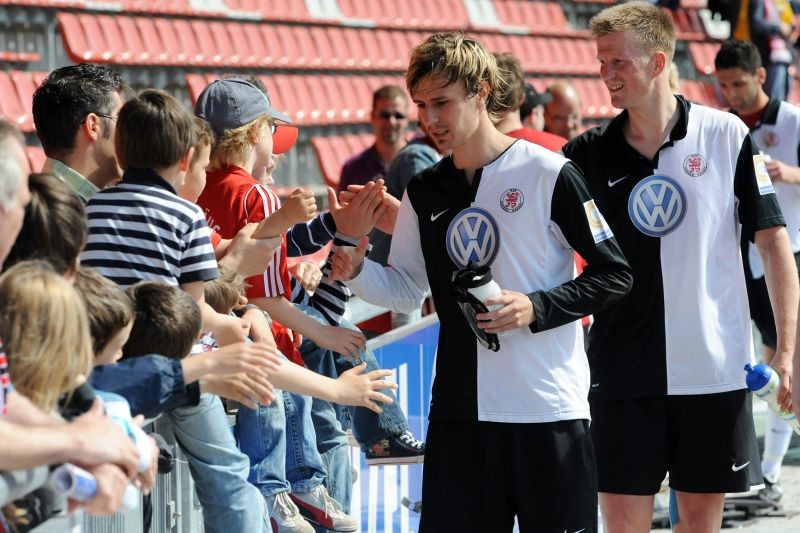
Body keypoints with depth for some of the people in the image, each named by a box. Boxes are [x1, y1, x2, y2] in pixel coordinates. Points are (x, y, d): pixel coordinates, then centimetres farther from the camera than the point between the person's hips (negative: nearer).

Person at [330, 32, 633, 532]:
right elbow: (407, 289, 16)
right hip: (460, 408, 5)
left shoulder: (549, 175, -7)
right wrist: (358, 270, -4)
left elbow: (614, 274, -5)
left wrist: (536, 308, -17)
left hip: (549, 408, -4)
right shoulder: (425, 192, 9)